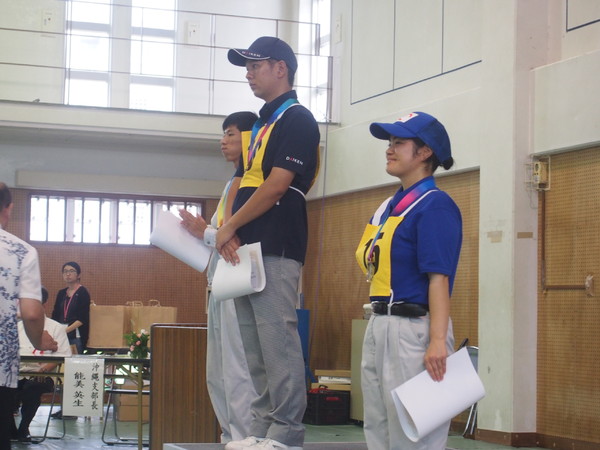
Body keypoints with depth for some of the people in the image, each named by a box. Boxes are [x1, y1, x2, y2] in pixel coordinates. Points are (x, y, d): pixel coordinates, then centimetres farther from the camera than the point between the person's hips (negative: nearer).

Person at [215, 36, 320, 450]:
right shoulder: (261, 124, 21)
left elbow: (276, 185, -14)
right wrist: (231, 234, 1)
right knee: (255, 347, 10)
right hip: (246, 249, 9)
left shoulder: (297, 119, -6)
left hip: (275, 249, -9)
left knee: (279, 342, -10)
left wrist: (229, 227, -8)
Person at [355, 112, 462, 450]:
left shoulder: (435, 205, -11)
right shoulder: (389, 206, 16)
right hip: (379, 326, 10)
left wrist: (437, 341, -26)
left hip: (413, 328, -10)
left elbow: (439, 278, -19)